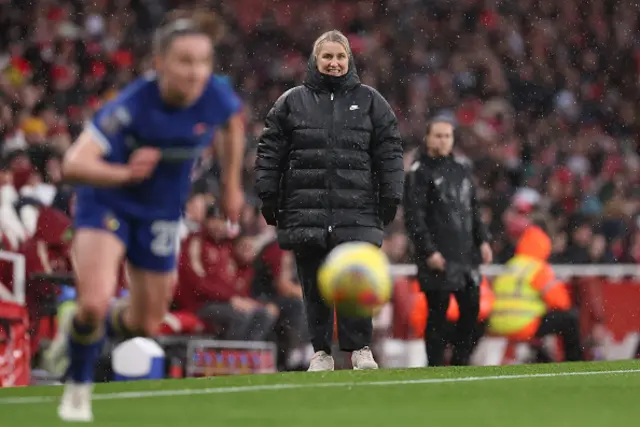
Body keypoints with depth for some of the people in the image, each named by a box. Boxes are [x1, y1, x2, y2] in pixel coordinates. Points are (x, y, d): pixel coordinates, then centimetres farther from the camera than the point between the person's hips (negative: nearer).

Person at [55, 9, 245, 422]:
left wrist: (232, 185, 13)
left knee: (145, 325, 11)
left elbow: (234, 124, 7)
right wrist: (124, 174, -56)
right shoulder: (132, 106, -32)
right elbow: (74, 164, -39)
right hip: (106, 202, -4)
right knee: (95, 303, -24)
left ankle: (90, 327, 47)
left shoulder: (217, 96, -20)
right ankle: (77, 388, 5)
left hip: (160, 214, 4)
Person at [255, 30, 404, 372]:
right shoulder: (292, 102, 9)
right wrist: (268, 197, 3)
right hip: (306, 211, 1)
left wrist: (390, 198, 3)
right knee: (314, 285, 3)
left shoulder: (369, 101, 10)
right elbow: (270, 151, 9)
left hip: (356, 211, -1)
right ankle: (321, 351, 10)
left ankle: (359, 347, 4)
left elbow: (389, 151, 10)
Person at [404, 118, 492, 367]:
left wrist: (482, 240, 13)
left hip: (465, 254, 7)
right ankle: (435, 367, 0)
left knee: (471, 307, 6)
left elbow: (473, 209, 24)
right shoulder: (419, 173, -4)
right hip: (438, 258, -7)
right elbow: (413, 217, -11)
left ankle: (461, 360, 17)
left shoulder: (461, 171, 18)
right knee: (438, 313, -5)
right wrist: (428, 251, -17)